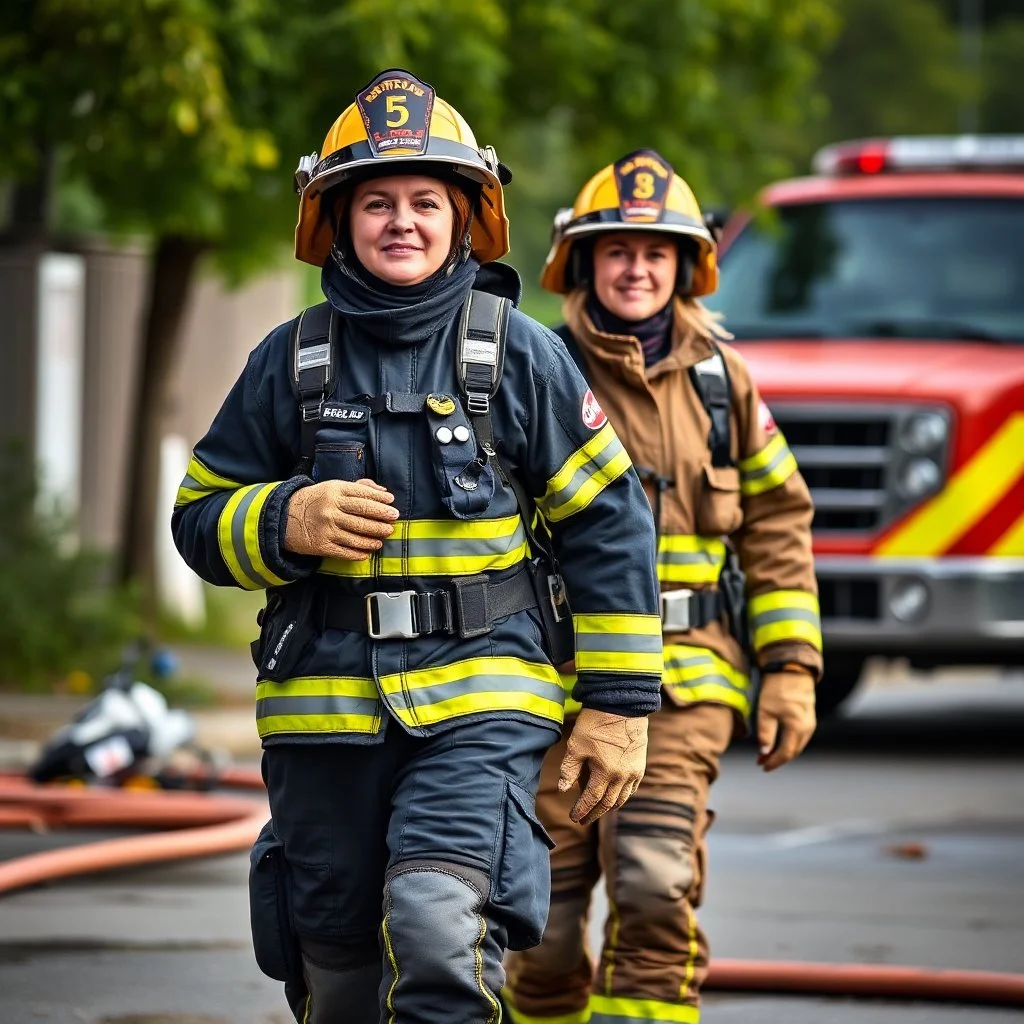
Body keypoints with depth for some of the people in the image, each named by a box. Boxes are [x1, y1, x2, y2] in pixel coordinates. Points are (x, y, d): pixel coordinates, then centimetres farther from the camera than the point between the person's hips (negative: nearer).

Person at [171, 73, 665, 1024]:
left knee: (438, 928, -24)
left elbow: (607, 524, 5)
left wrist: (619, 703, 1)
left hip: (481, 699, -3)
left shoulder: (517, 354, 2)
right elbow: (200, 517, 11)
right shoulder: (290, 361, 6)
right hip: (326, 710, 3)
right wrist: (288, 522, -12)